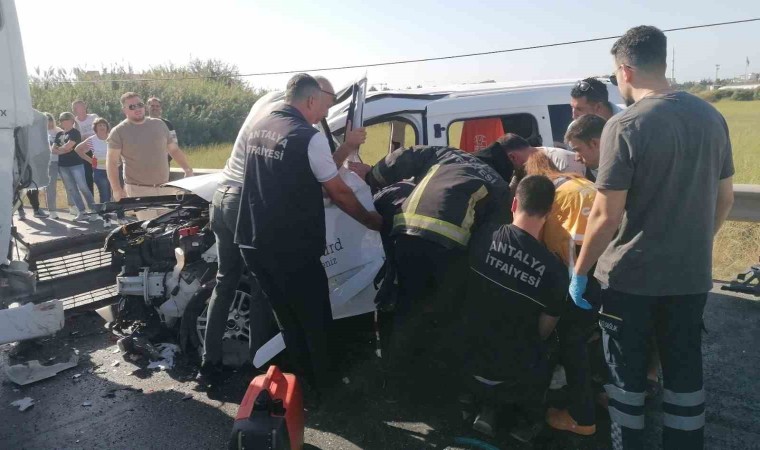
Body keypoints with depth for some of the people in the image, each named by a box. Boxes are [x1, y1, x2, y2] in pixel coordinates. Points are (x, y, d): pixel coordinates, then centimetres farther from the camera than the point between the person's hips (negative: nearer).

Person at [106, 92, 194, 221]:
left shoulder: (159, 124, 10)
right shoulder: (118, 132, -2)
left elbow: (174, 149, 16)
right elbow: (112, 162, -5)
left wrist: (188, 169, 4)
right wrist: (117, 189, -14)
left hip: (165, 187, 5)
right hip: (138, 190, -4)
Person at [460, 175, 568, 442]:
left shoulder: (484, 236, -15)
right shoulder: (554, 270, -20)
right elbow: (543, 332, -6)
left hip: (469, 365, 1)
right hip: (516, 378, -1)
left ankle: (488, 408, 13)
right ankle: (531, 414, 12)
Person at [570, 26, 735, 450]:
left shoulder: (625, 125, -17)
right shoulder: (711, 117, 3)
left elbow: (606, 216, -19)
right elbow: (725, 198, 11)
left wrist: (580, 272, -8)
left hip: (631, 276, -5)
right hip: (692, 276, 6)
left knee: (627, 373, 12)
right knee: (685, 371, 19)